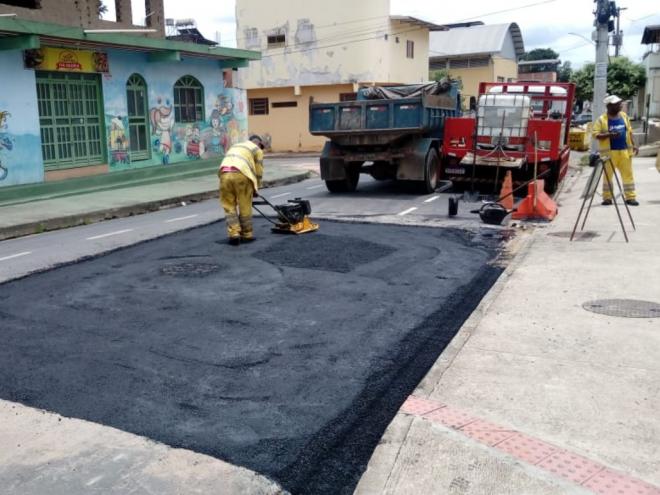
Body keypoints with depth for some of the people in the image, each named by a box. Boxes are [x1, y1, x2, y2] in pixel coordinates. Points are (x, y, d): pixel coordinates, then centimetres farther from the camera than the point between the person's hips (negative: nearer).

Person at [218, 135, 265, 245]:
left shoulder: (235, 146, 36)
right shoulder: (257, 149, 18)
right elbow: (258, 171, 14)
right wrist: (256, 188, 26)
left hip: (224, 174, 4)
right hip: (241, 175, -4)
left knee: (229, 207, 10)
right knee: (245, 207, 8)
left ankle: (234, 234, -1)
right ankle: (246, 235, 16)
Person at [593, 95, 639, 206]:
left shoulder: (624, 116, 10)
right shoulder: (602, 119, -5)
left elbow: (629, 131, 16)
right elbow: (596, 134, -10)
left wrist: (633, 145, 11)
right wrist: (609, 135, -22)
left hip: (624, 151, 4)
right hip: (609, 152, -4)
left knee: (628, 174, 4)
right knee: (608, 174, 3)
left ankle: (630, 197, 9)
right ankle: (607, 198, 11)